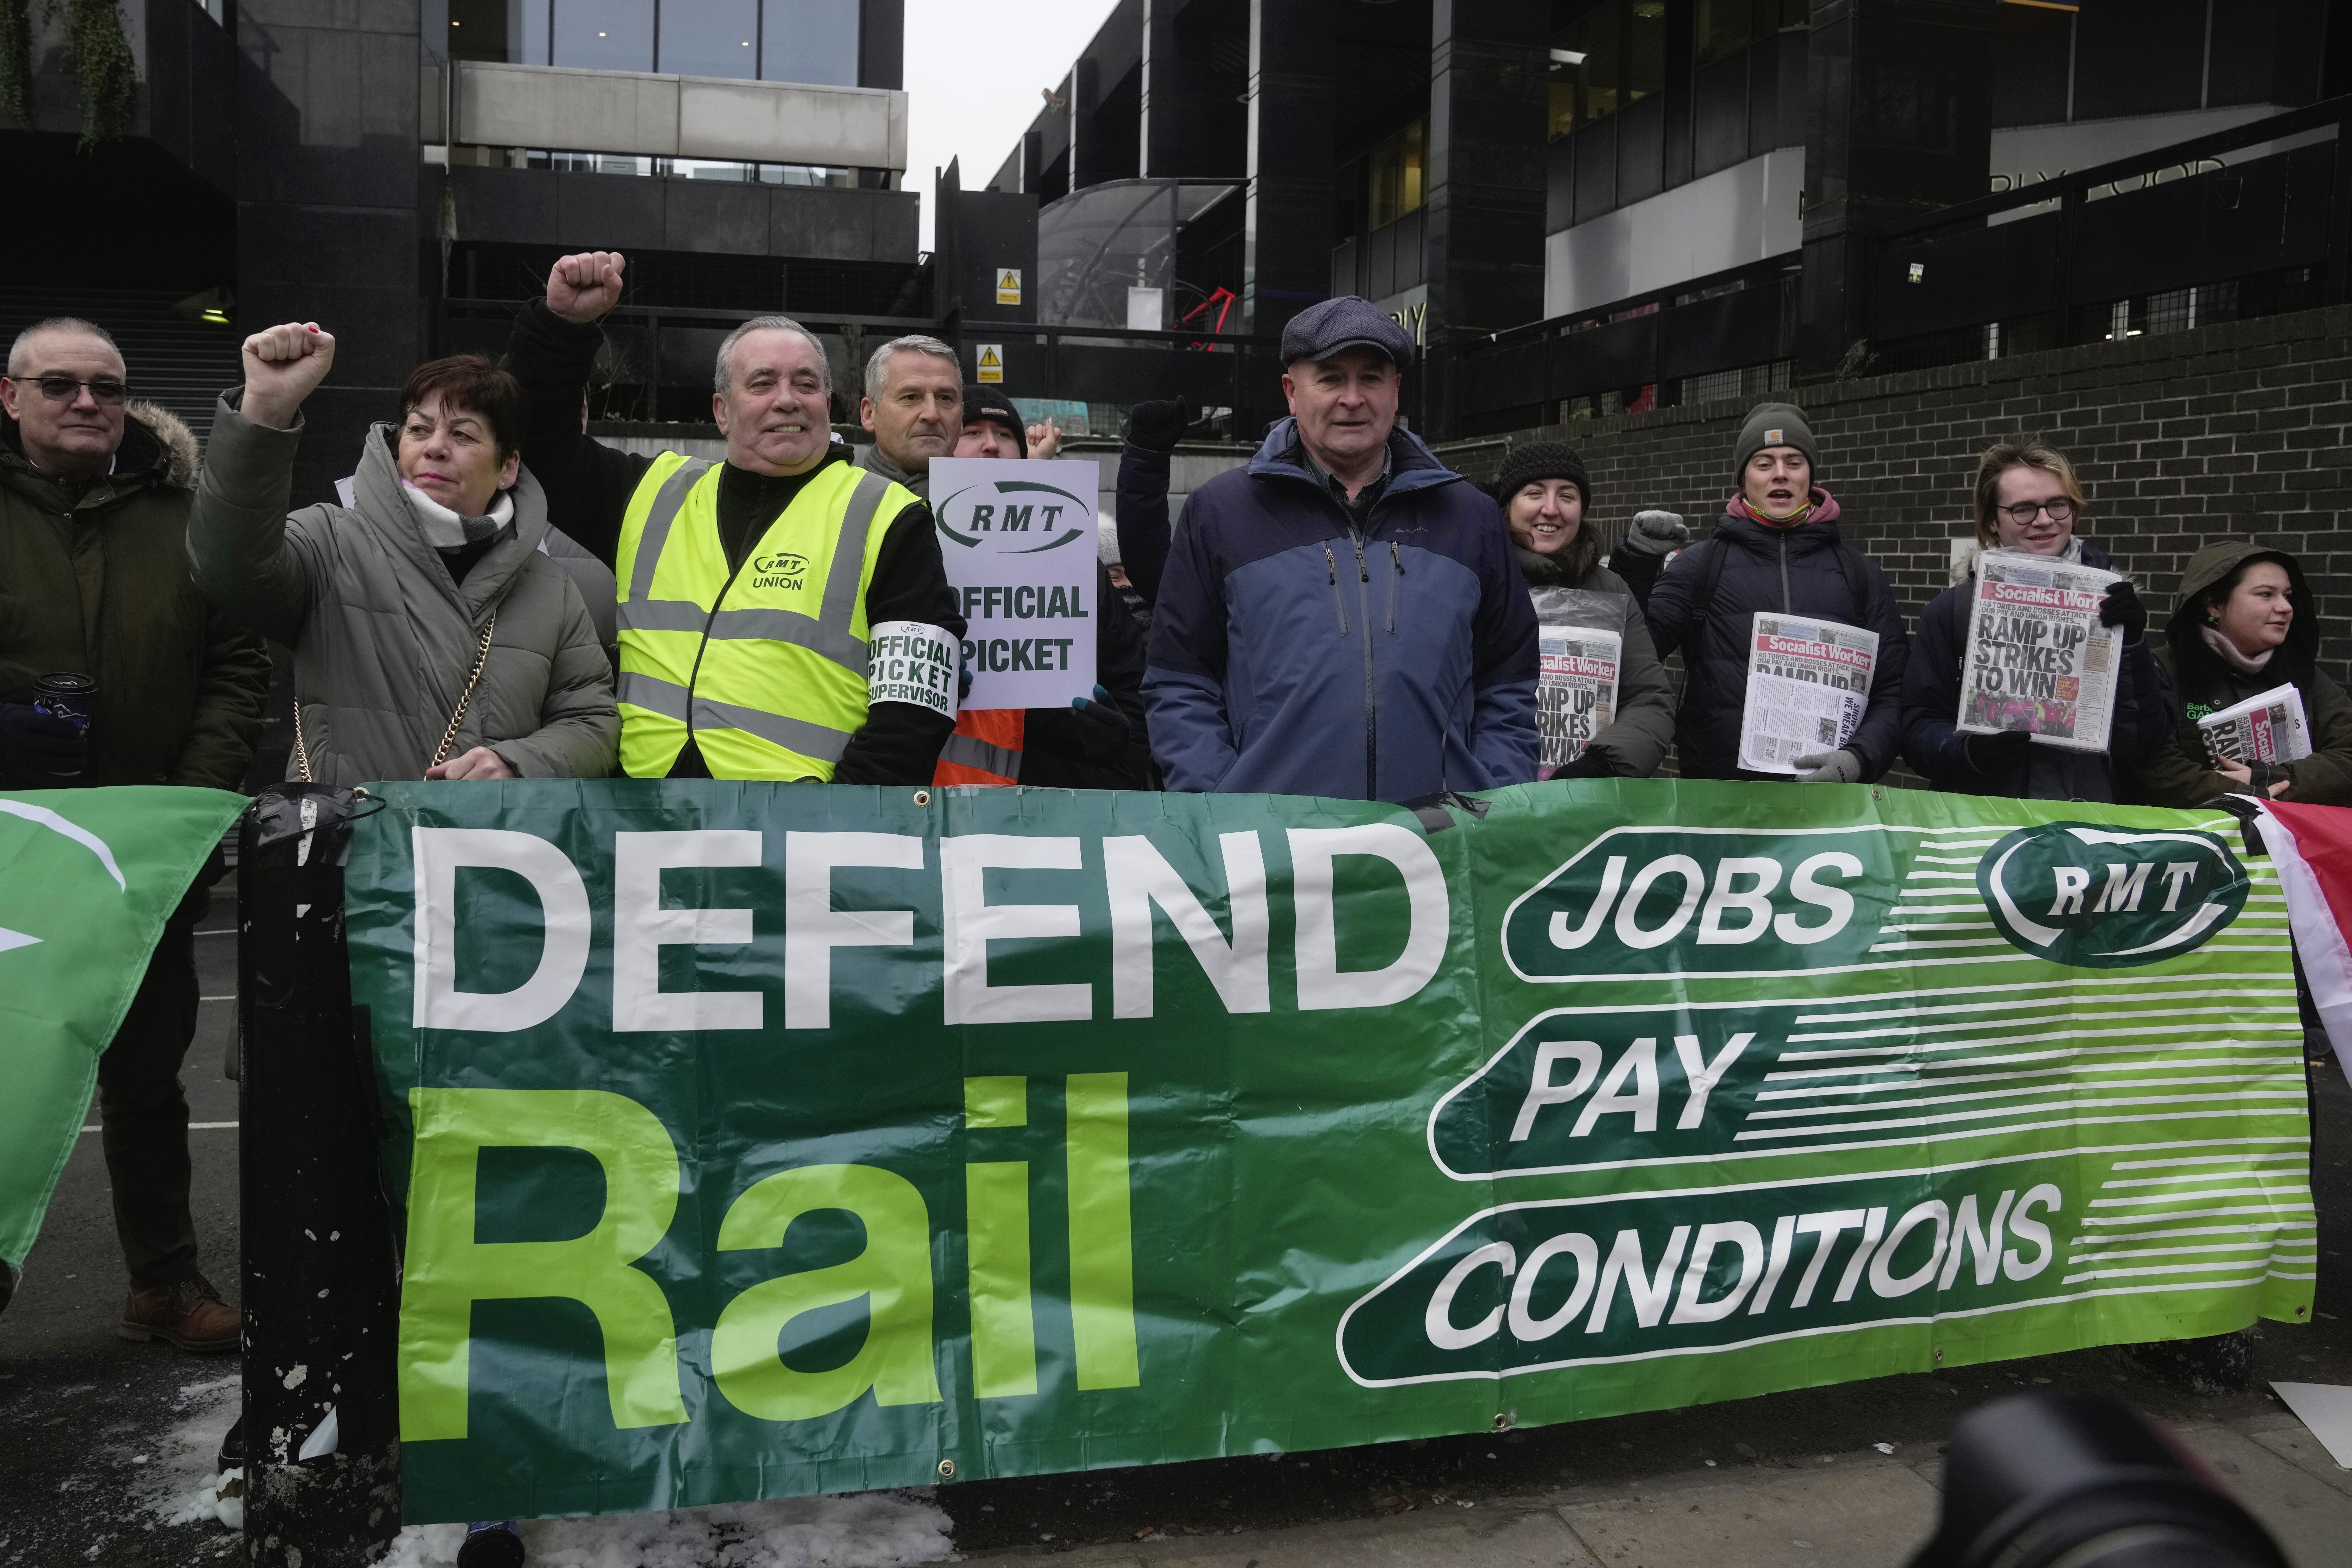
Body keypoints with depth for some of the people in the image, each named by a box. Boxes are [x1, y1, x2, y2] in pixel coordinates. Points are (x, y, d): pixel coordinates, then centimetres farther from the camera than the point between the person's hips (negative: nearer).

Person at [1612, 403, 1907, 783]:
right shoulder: (1701, 565, 7)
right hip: (1716, 791, -1)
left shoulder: (1859, 574, 11)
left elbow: (1892, 689, 7)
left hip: (1830, 794, 1)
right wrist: (1636, 565, -11)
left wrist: (1861, 758, -11)